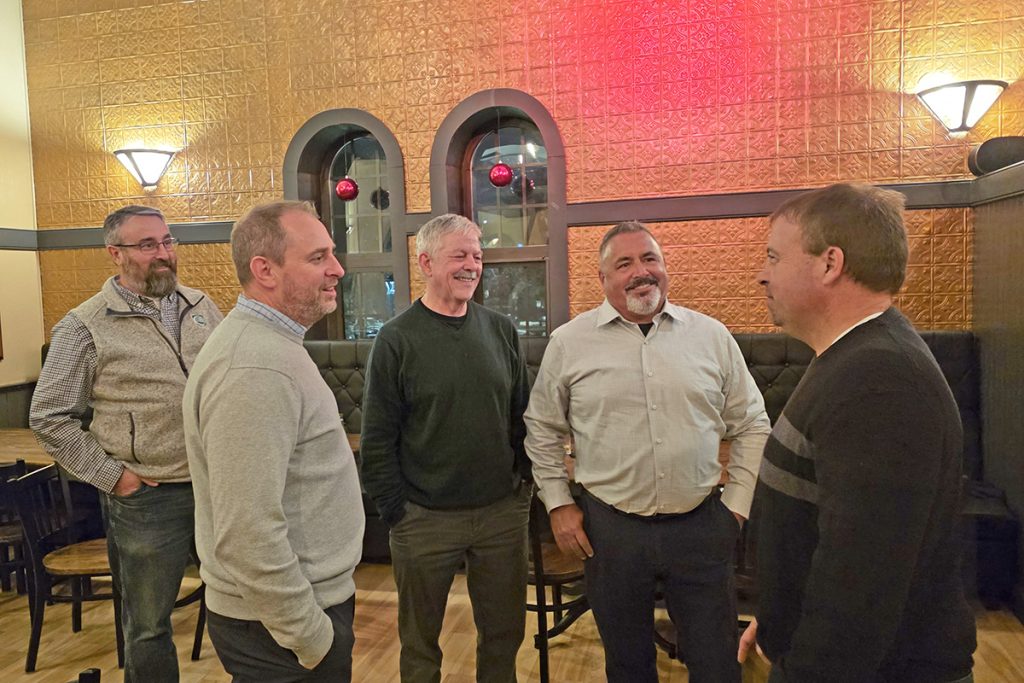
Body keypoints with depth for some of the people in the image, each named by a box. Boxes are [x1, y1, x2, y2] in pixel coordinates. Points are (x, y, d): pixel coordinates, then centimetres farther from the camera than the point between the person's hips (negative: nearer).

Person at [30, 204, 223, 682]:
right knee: (148, 626, 13)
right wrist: (111, 477, -8)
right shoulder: (85, 327, -7)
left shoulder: (200, 307, 6)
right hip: (146, 497, -4)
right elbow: (50, 419, -4)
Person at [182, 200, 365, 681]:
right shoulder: (254, 370, -26)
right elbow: (248, 537, -29)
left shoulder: (270, 344, 8)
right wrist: (313, 638, -19)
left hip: (311, 597, 9)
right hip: (283, 626, -9)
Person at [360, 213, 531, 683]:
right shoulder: (397, 339, -8)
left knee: (505, 631, 17)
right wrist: (395, 511, -8)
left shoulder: (501, 330, 3)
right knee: (420, 643, 15)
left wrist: (524, 483, 6)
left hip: (503, 513, 3)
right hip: (425, 519, -3)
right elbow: (377, 439, -7)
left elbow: (522, 416, 10)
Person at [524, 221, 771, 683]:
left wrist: (737, 504, 2)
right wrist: (558, 504, 2)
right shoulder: (569, 342, -2)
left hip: (701, 525, 1)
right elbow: (542, 429, 7)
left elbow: (751, 426, 7)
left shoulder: (711, 336, 1)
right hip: (610, 527, 0)